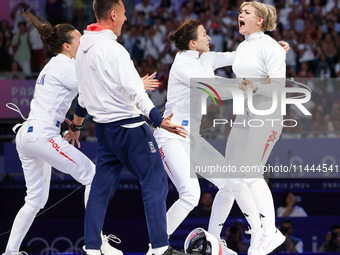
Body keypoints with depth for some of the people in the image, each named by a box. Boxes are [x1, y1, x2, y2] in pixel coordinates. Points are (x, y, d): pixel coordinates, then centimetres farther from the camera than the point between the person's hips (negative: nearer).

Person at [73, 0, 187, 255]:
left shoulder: (83, 48, 8)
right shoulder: (113, 49, -18)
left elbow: (86, 86, 24)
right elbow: (134, 90, -26)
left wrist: (79, 114, 41)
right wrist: (159, 119, -32)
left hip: (103, 127, 9)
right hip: (128, 125, -9)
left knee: (101, 186, 12)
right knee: (155, 182, -2)